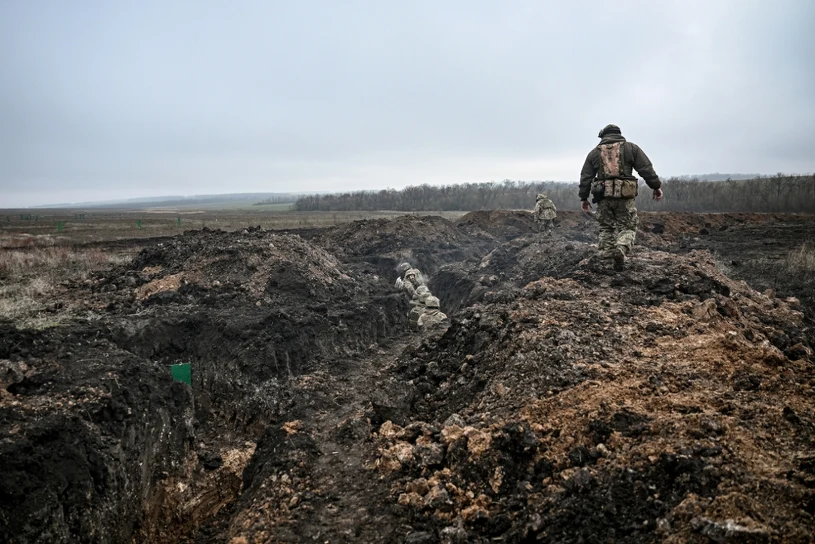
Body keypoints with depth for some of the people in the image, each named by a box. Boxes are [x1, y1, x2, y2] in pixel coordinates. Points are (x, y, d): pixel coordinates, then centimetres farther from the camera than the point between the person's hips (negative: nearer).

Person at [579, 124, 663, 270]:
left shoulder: (594, 152, 13)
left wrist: (583, 198, 15)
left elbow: (585, 177, 11)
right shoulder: (631, 148, 8)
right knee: (627, 227, 5)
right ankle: (621, 249, -21)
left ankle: (606, 255, 5)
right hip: (625, 196, -2)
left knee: (606, 228, 14)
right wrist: (656, 187, 8)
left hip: (603, 197, 2)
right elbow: (647, 169, 2)